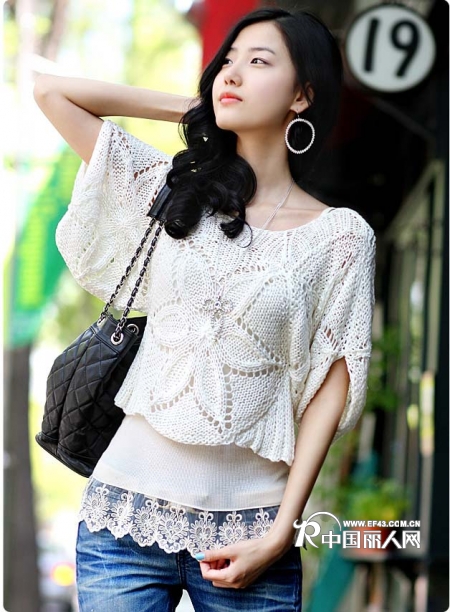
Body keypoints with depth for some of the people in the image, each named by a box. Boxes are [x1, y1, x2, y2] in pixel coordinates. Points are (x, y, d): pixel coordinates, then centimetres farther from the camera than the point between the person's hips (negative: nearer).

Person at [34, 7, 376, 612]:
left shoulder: (340, 235, 0)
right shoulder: (175, 188, 8)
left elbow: (329, 390, -2)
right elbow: (50, 88, 8)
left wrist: (281, 533, -8)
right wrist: (193, 107, 8)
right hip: (127, 512, 2)